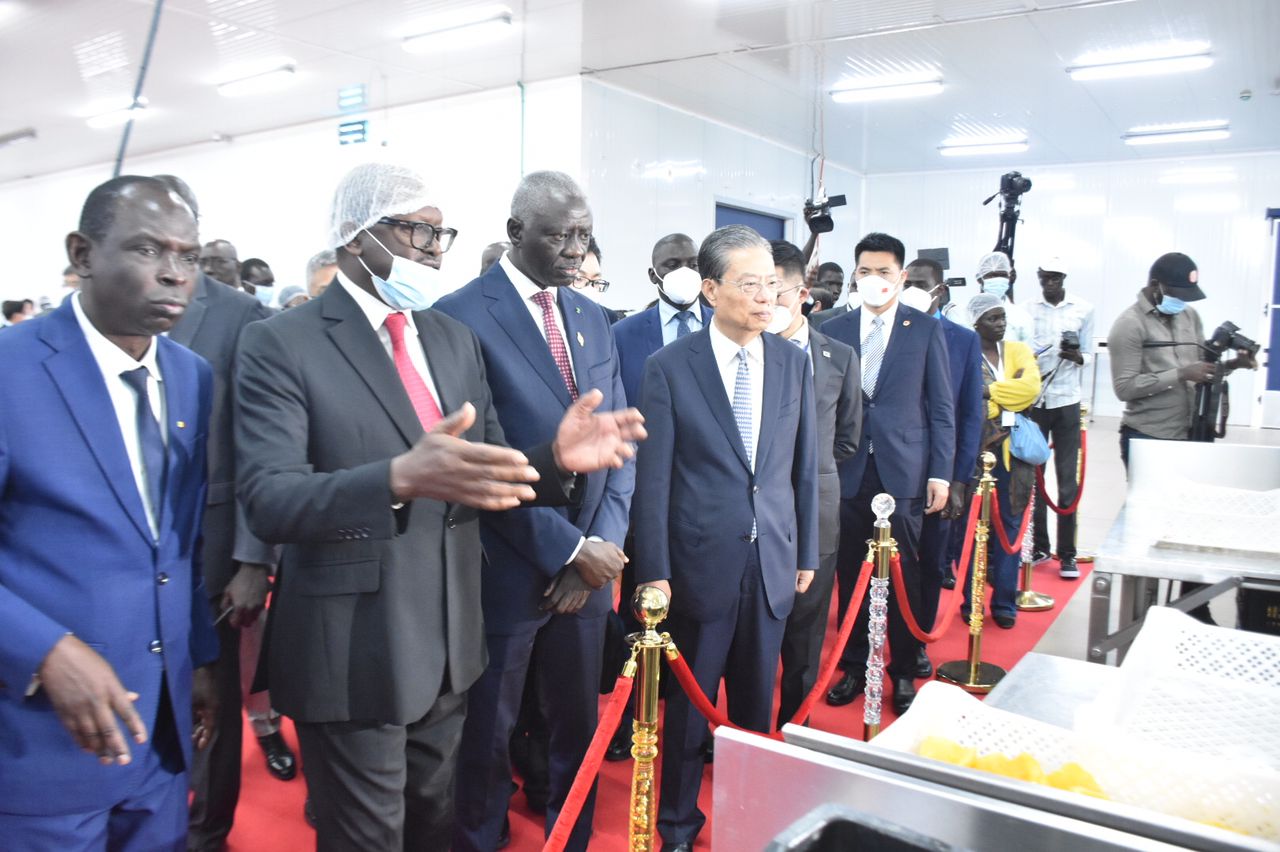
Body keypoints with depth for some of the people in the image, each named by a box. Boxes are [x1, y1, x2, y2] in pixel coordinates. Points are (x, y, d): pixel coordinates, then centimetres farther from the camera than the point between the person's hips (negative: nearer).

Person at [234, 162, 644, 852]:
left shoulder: (454, 338, 7)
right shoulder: (281, 343, -12)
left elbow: (488, 467, 7)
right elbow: (268, 499, -23)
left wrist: (554, 457, -15)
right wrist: (401, 477, -41)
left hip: (446, 641, 6)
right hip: (352, 654, -6)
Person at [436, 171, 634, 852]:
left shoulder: (592, 319, 9)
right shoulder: (463, 315, -12)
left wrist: (604, 543, -5)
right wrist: (571, 548, -15)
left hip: (587, 568, 6)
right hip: (506, 571, -5)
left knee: (579, 726, 17)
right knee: (486, 737, 13)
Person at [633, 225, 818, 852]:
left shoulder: (793, 362, 3)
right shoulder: (670, 367, -8)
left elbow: (804, 467, 8)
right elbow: (653, 478, -8)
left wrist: (807, 552, 10)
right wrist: (654, 571, -9)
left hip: (773, 564, 3)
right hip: (703, 564, -3)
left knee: (756, 706, 16)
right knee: (688, 707, 12)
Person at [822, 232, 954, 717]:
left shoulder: (926, 330, 3)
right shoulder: (833, 331, 7)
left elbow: (941, 408, 2)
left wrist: (941, 473, -3)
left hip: (904, 472, -1)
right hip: (847, 472, 2)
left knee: (904, 578, 5)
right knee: (850, 575, 8)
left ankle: (904, 673, 22)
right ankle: (853, 667, 24)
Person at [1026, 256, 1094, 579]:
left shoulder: (1083, 309, 3)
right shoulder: (1027, 310, 3)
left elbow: (1089, 355, 7)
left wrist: (1077, 356, -14)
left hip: (1066, 401, -1)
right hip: (1033, 401, 1)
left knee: (1068, 480, 0)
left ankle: (1067, 553, 7)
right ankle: (1039, 546, 18)